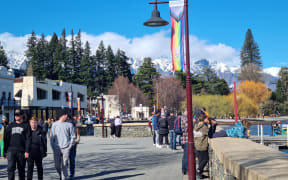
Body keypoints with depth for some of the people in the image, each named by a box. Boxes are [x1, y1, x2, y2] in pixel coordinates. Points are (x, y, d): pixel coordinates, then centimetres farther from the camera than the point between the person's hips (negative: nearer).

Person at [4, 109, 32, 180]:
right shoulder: (10, 126, 12)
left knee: (21, 169, 7)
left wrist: (27, 151, -13)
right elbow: (6, 138, 14)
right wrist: (5, 151, 11)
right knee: (10, 168, -9)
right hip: (11, 150, 2)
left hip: (21, 151, -2)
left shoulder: (26, 126, 2)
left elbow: (28, 139, -4)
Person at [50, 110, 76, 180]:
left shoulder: (69, 125, 2)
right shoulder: (55, 124, 5)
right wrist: (53, 147, 0)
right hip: (57, 148, 2)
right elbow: (51, 137, 7)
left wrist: (69, 146, -3)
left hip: (66, 148, -1)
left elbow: (73, 137, 4)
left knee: (64, 165, -4)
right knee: (57, 165, 4)